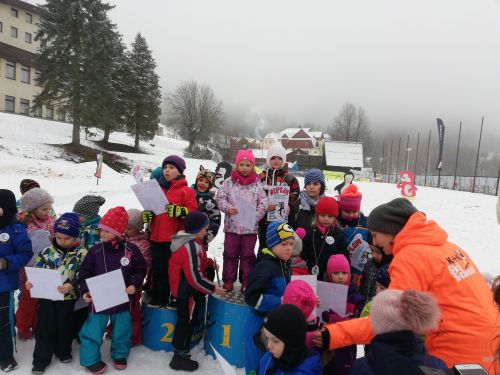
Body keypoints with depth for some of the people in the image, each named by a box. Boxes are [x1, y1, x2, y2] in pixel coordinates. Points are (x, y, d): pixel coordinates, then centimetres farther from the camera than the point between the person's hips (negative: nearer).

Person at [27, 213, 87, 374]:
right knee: (45, 327, 8)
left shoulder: (81, 253, -10)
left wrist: (71, 285, -30)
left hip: (68, 297, -2)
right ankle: (41, 359, 22)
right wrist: (30, 281, -15)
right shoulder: (47, 252, -1)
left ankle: (63, 351, 36)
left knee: (64, 325, 14)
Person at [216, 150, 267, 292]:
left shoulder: (257, 184, 0)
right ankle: (228, 280, 23)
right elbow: (220, 197, 0)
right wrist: (227, 208, -17)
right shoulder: (229, 182, -1)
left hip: (250, 226, 0)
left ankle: (246, 281, 24)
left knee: (248, 255, 11)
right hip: (232, 225, 0)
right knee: (230, 254, 10)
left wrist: (256, 216, -12)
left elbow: (263, 203, -1)